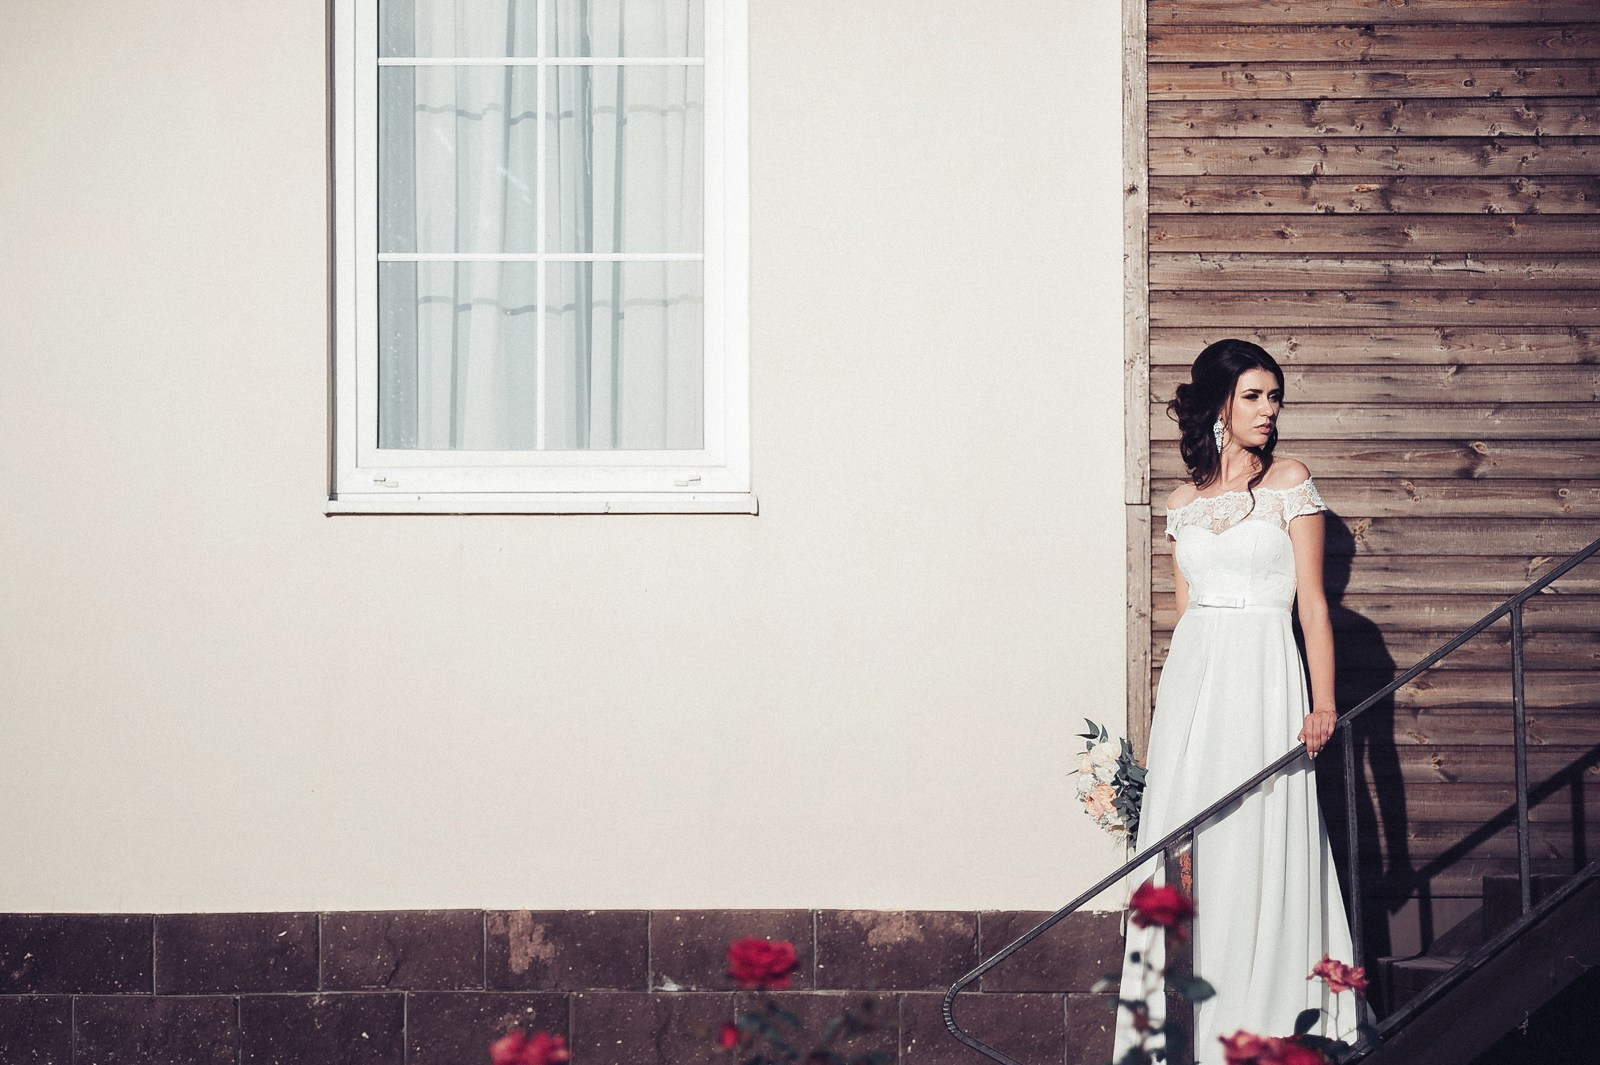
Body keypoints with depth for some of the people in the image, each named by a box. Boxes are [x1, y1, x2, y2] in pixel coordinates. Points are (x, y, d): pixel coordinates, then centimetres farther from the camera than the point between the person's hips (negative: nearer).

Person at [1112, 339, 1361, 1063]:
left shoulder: (1289, 483, 2)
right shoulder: (1184, 502, 13)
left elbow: (1311, 599, -2)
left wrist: (1322, 702, -11)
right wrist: (1180, 701, 16)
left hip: (1264, 675, -4)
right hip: (1192, 677, 4)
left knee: (1257, 843, -6)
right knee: (1184, 845, 1)